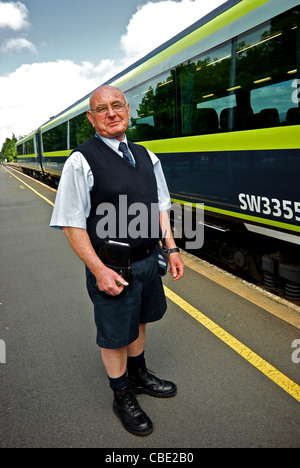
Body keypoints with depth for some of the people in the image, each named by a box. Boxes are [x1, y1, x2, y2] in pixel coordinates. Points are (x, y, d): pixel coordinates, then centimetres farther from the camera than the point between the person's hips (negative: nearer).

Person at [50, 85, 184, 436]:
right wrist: (99, 270, -20)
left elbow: (160, 206, 11)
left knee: (138, 320, 25)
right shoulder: (81, 161, -15)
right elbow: (72, 224, -16)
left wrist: (172, 248, 5)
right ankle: (122, 397, 38)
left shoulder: (146, 157, 5)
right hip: (112, 267, -6)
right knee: (115, 336, 12)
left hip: (148, 260, 6)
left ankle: (139, 376, 51)